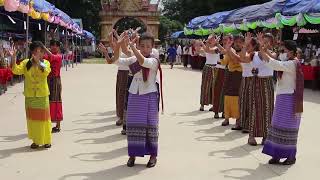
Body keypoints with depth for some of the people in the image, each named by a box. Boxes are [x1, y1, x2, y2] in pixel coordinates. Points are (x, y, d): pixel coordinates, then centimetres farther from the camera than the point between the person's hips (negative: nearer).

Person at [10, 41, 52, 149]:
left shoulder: (45, 62, -4)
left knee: (43, 117, 5)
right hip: (30, 95, 2)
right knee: (32, 117, 8)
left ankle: (46, 140, 17)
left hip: (42, 95, -2)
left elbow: (45, 72, -24)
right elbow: (16, 70, -13)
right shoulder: (26, 63, 1)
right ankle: (36, 140, 20)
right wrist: (13, 58, -24)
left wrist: (38, 61, -34)